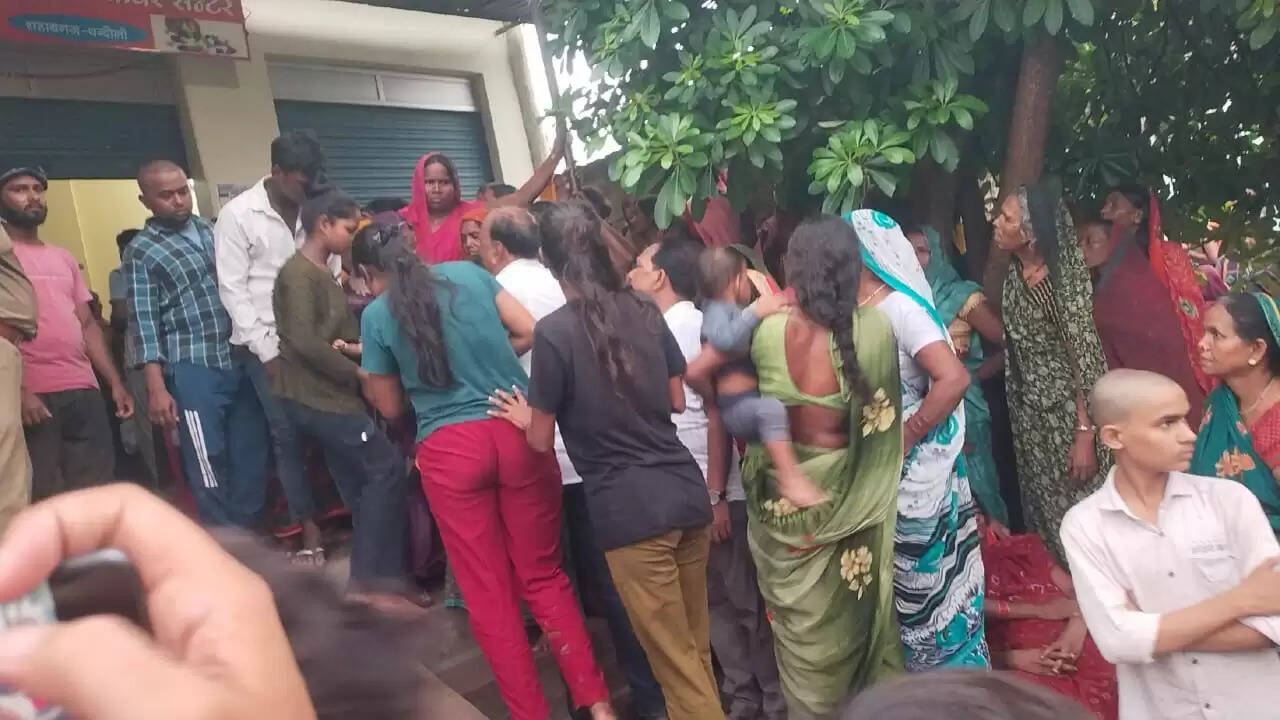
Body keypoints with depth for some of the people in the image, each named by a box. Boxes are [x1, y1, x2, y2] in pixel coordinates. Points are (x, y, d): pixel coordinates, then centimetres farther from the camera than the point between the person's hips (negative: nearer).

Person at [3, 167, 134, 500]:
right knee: (42, 496, -2)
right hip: (33, 395, -6)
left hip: (84, 390, 6)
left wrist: (116, 382, 13)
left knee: (99, 489, 7)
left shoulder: (63, 257, 19)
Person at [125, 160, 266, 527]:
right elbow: (145, 321, -4)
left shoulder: (211, 230, 13)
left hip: (241, 361, 5)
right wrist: (156, 388, -11)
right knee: (209, 463, 1)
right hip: (193, 370, -4)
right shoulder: (141, 251, 0)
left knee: (252, 455, 9)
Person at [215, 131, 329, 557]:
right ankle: (310, 529, 10)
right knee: (288, 434, 1)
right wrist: (268, 351, -9)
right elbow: (233, 291, -6)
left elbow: (332, 276, 7)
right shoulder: (238, 214, -5)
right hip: (266, 343, -3)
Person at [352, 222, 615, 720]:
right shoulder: (468, 273, 10)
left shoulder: (376, 315, 4)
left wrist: (366, 366, 30)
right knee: (544, 575, 14)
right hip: (516, 431, 3)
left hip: (449, 449, -3)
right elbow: (530, 333, 11)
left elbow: (391, 408, 12)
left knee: (487, 591, 10)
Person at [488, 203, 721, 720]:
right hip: (685, 491, 6)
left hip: (629, 509, -6)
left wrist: (525, 417, 18)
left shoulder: (554, 332, -11)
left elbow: (541, 440, -3)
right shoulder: (645, 311, 5)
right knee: (696, 645, 22)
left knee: (675, 659, 10)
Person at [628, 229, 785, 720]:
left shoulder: (695, 326, -13)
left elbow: (719, 414, -17)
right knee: (713, 598, 15)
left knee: (744, 598, 4)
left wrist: (716, 496, -18)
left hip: (714, 491, -7)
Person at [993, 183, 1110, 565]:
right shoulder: (1013, 278, 4)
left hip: (1069, 415, -7)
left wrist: (1085, 434, -22)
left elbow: (1085, 358, -19)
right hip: (1031, 417, 7)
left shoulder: (1063, 279, -16)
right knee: (1049, 507, 16)